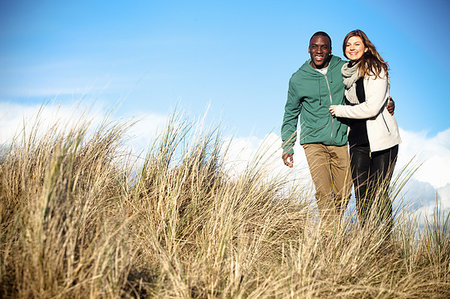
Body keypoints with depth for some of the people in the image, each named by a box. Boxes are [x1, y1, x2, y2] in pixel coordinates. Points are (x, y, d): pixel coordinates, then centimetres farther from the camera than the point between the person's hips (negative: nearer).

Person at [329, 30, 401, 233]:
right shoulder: (346, 72, 12)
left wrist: (340, 110, -7)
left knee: (379, 194, -5)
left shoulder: (375, 70, -9)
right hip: (358, 141, 6)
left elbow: (372, 108, -17)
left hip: (381, 140, -6)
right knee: (361, 195, 3)